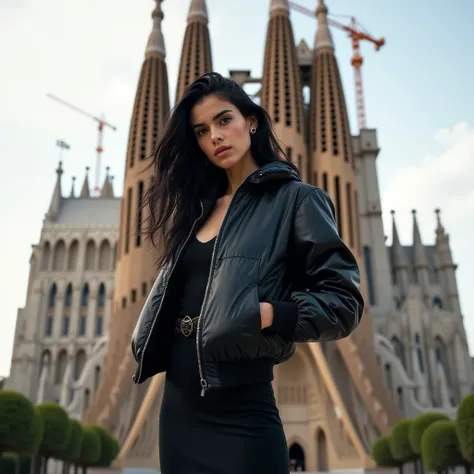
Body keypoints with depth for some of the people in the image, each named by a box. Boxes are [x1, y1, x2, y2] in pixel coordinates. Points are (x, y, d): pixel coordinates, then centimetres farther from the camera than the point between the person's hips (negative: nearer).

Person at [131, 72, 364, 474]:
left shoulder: (293, 199, -5)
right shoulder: (198, 207, 14)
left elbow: (344, 300, -10)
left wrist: (266, 314, -22)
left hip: (239, 409, -6)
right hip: (178, 403, 7)